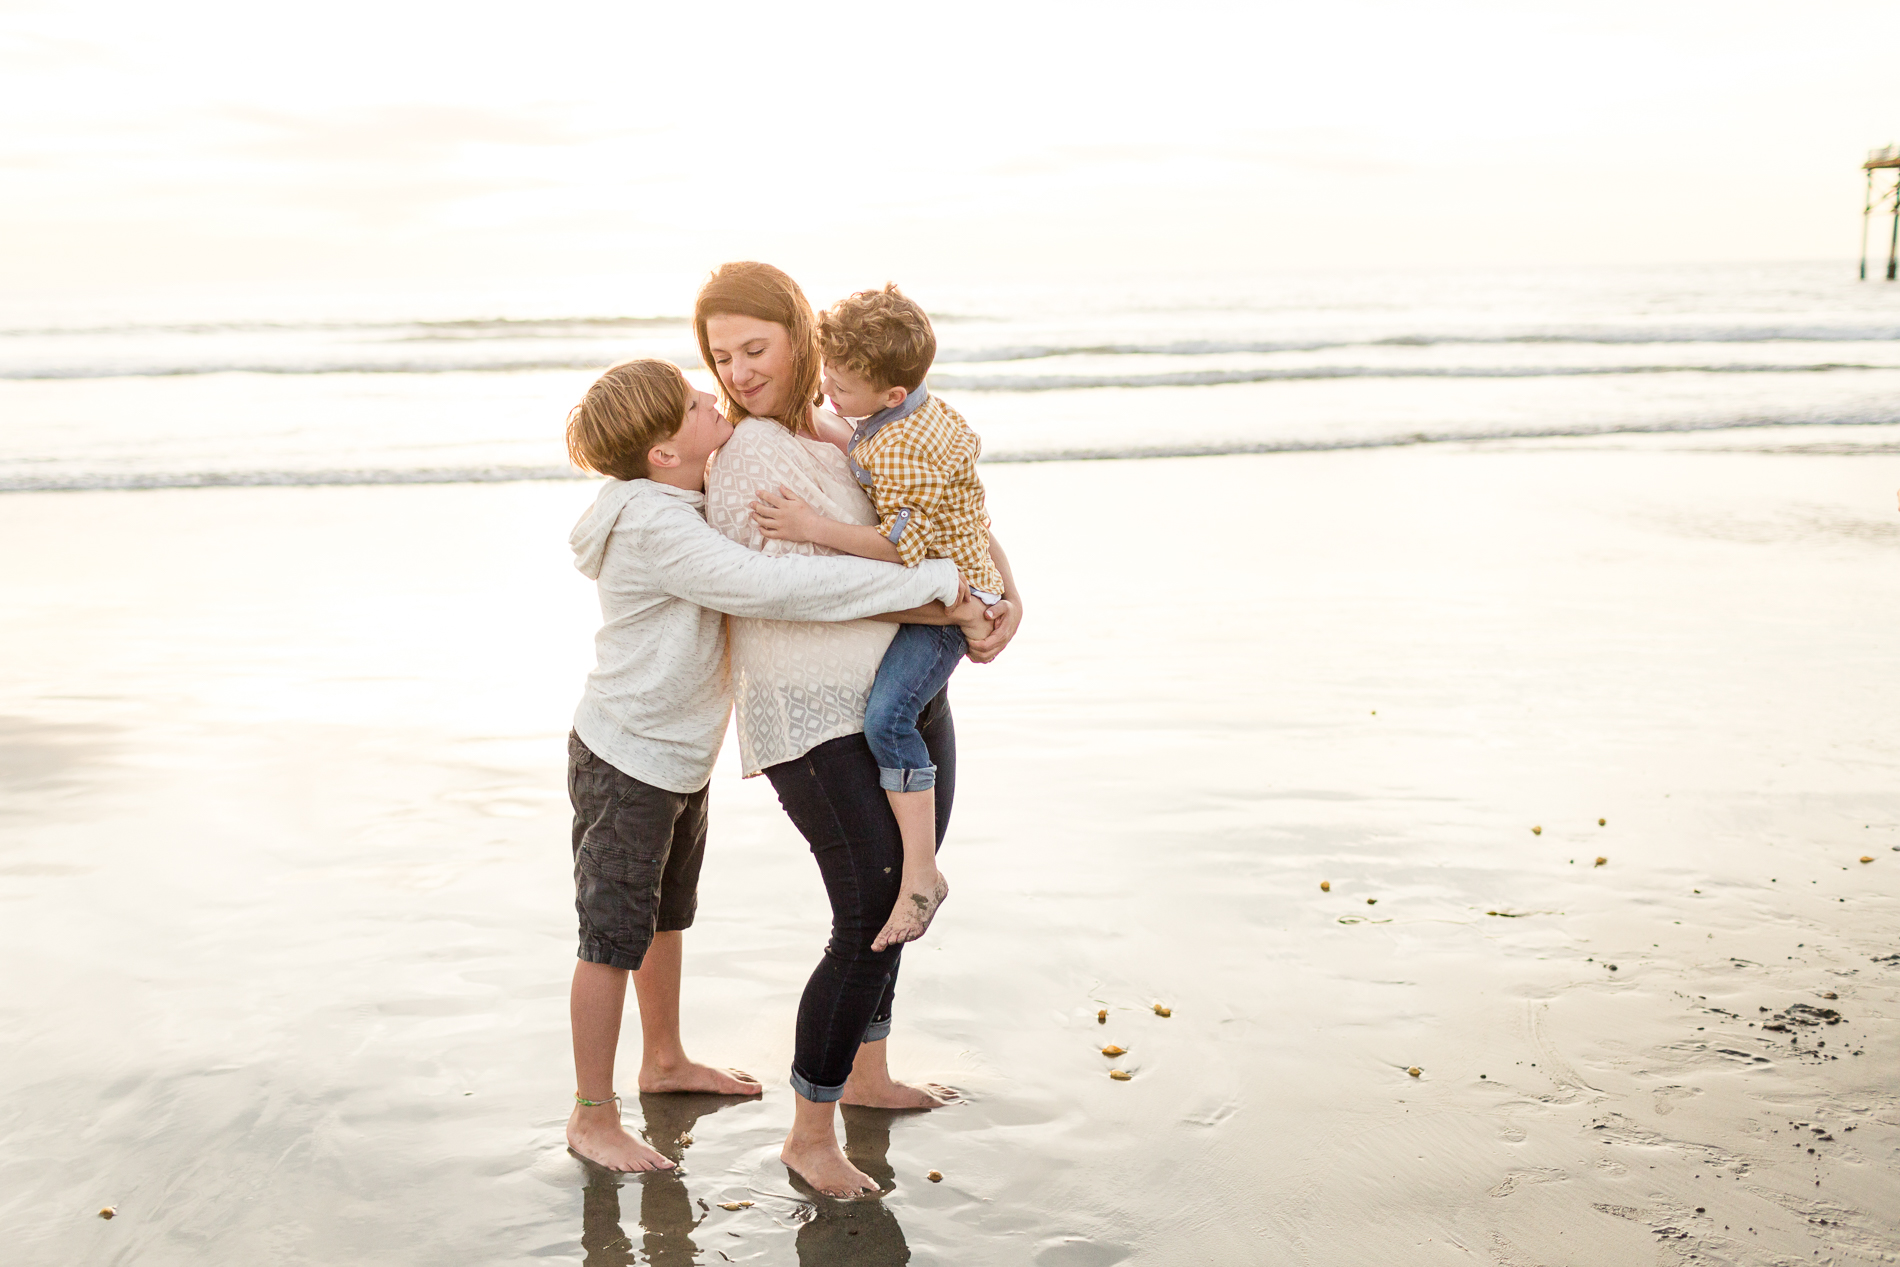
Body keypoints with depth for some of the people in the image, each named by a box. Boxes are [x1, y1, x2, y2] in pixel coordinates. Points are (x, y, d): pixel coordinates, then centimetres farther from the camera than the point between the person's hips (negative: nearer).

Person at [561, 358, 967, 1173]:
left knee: (667, 915, 24)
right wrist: (931, 583, -39)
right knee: (615, 937, 3)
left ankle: (665, 1059, 44)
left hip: (679, 755, 10)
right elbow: (774, 589, -39)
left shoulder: (690, 503, 0)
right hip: (625, 764, -9)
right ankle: (592, 1117, 17)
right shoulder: (653, 527, -30)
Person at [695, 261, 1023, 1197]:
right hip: (813, 715, -8)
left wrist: (1007, 600, -6)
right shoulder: (748, 452, -13)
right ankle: (809, 1134, 7)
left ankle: (865, 1075, 42)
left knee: (900, 894, 20)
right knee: (871, 920, -11)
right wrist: (954, 612, -18)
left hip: (906, 698, 8)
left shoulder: (857, 435, 8)